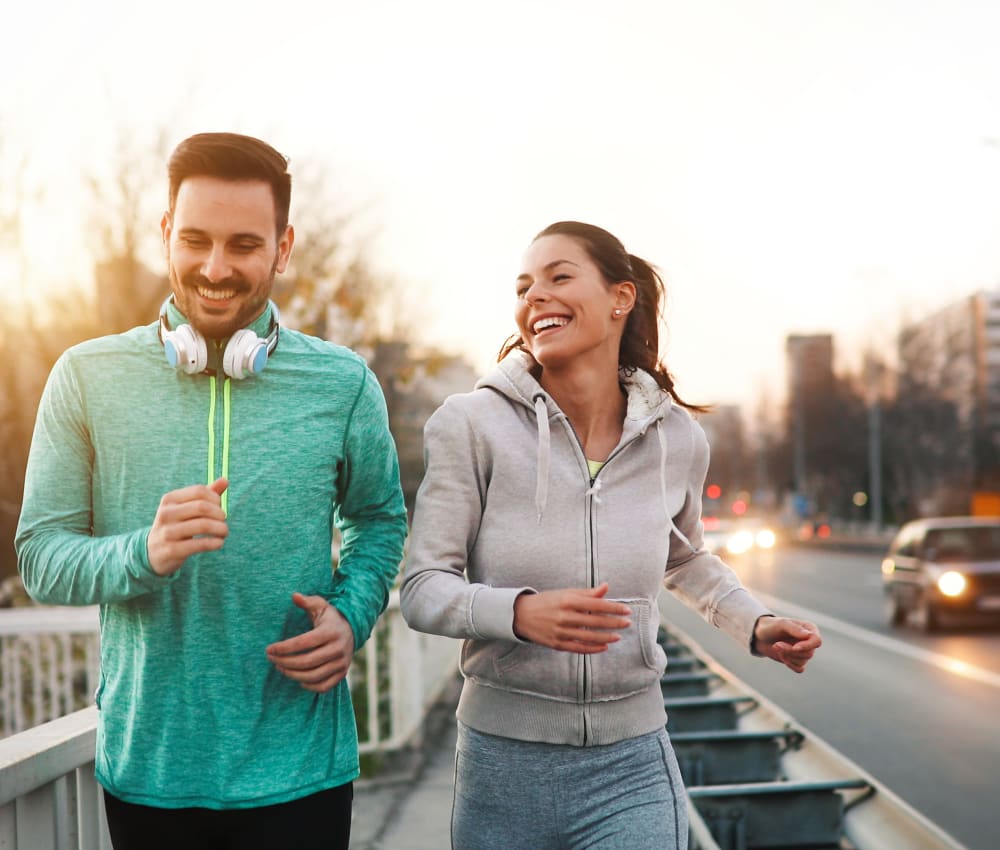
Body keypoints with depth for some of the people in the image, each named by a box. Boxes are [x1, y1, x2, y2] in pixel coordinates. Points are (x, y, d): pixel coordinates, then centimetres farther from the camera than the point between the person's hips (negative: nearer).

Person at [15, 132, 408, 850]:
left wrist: (353, 615, -8)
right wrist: (144, 554, -24)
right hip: (147, 766, 0)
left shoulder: (343, 383, -2)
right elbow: (41, 558, -4)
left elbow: (379, 519, 11)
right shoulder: (88, 379, -4)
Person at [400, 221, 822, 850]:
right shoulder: (471, 425, -10)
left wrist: (755, 625, 7)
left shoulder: (678, 438, 1)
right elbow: (423, 589, -10)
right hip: (501, 767, -1)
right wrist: (520, 611, -27)